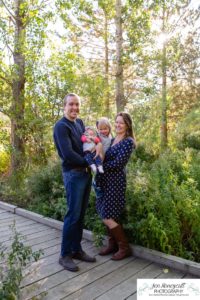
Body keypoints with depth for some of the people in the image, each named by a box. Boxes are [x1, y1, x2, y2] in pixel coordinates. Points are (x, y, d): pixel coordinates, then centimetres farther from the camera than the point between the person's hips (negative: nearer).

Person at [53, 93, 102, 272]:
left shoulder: (80, 123, 13)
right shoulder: (61, 126, -12)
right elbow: (68, 154, -21)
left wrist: (97, 144, -9)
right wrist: (88, 162, -9)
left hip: (86, 172, 8)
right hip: (73, 174, -8)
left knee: (81, 214, 12)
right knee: (73, 214, -4)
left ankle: (77, 249, 24)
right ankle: (65, 255, 10)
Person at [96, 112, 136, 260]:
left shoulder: (128, 141, -10)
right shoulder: (112, 140, 14)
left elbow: (118, 163, -18)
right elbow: (105, 158, 10)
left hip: (116, 181, -7)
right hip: (106, 180, 8)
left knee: (107, 217, -4)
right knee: (108, 214, 12)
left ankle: (125, 247, 14)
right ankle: (113, 244, 29)